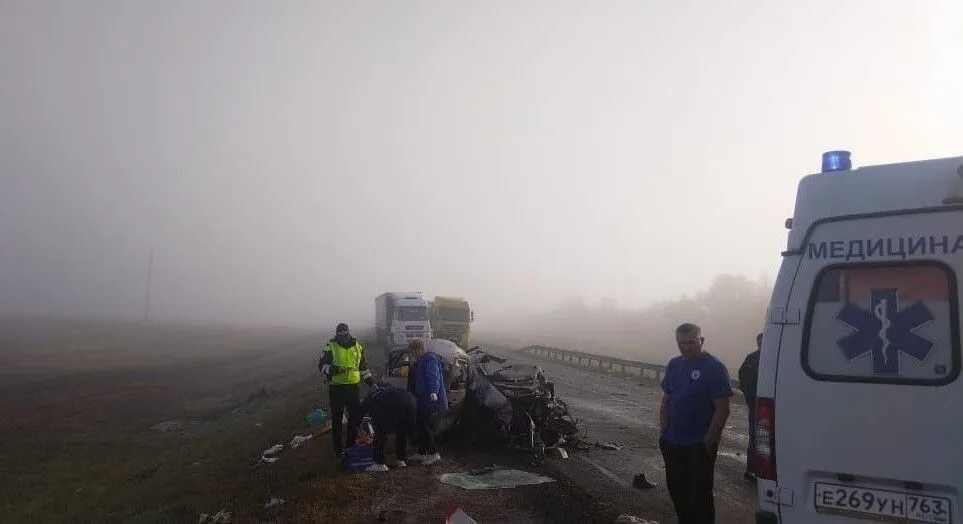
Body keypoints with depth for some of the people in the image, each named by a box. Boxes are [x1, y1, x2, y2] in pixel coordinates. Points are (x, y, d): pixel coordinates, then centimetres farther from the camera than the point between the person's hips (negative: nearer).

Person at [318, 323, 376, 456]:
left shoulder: (357, 345, 6)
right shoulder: (331, 346, -6)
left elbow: (363, 366, 16)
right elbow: (321, 365, -4)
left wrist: (370, 380, 10)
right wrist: (332, 369, -23)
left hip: (353, 387, 4)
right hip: (336, 388, -3)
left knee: (355, 416, 9)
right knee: (337, 418, 6)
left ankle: (352, 445, 25)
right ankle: (338, 447, 16)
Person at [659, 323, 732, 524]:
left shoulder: (715, 368, -12)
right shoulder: (674, 365, 7)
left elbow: (722, 410, -14)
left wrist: (707, 442, -15)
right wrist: (664, 432, 6)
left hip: (700, 445, -6)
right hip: (673, 443, 6)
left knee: (699, 494, 0)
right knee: (676, 489, 15)